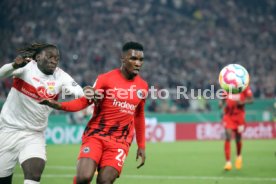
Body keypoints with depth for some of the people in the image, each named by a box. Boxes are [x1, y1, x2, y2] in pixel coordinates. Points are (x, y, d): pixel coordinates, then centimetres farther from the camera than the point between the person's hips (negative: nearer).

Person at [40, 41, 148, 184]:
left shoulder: (143, 86, 7)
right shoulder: (105, 79, -5)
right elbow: (84, 101, -9)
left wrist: (141, 146, 19)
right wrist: (59, 105, -26)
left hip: (120, 142, 2)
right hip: (96, 135, -2)